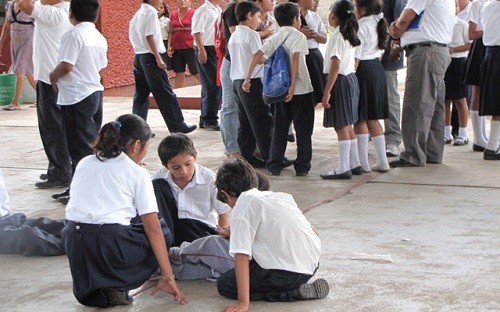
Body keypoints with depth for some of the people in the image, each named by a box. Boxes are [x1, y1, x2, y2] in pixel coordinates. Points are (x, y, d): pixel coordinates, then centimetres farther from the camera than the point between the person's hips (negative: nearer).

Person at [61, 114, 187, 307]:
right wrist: (168, 277, 2)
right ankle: (117, 284, 3)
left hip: (73, 243, 5)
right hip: (110, 245, -5)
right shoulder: (137, 173, 5)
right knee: (161, 233, 20)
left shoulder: (84, 164, 19)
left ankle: (91, 287, 9)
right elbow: (152, 227, 0)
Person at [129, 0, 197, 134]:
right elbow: (150, 37, -17)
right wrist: (158, 58, -17)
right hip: (150, 57, -9)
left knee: (141, 94, 8)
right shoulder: (151, 13, -10)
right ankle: (177, 125, 1)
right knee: (165, 93, -3)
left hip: (139, 56, 9)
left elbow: (133, 37, 15)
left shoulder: (138, 14, 15)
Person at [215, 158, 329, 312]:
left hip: (287, 273, -8)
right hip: (313, 264, 8)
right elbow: (313, 233, 20)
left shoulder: (241, 209, -5)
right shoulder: (281, 196, 16)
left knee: (225, 285, 6)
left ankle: (292, 293, -6)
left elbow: (241, 256, -13)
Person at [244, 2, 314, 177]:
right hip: (301, 90, -4)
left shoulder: (274, 38, 7)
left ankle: (275, 165, 11)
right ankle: (302, 166, 8)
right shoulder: (298, 36, -7)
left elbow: (257, 56, -5)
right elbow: (295, 59, -21)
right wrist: (293, 86, -23)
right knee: (303, 129, 6)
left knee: (279, 129, 13)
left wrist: (247, 79, -3)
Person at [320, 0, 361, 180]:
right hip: (351, 78, 9)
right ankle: (354, 163, 22)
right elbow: (349, 61, 12)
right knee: (348, 125, 16)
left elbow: (335, 66, -21)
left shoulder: (337, 36, -15)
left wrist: (327, 92, -21)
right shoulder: (349, 34, 11)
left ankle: (343, 169, -5)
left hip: (340, 81, -9)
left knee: (341, 126, -6)